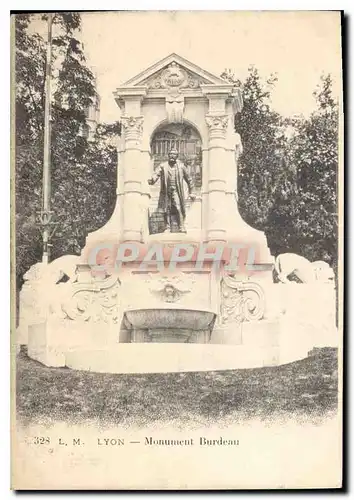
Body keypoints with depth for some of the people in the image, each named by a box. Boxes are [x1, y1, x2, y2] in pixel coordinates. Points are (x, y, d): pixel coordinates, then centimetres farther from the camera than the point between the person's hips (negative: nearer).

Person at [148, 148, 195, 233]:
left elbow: (189, 179, 15)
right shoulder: (163, 166, 9)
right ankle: (167, 228, 9)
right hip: (166, 192, 2)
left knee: (178, 208, -14)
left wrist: (191, 192, 14)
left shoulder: (181, 166, 10)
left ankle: (181, 227, -13)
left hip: (176, 191, -1)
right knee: (166, 210, 2)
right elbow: (156, 174, -7)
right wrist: (152, 180, -31)